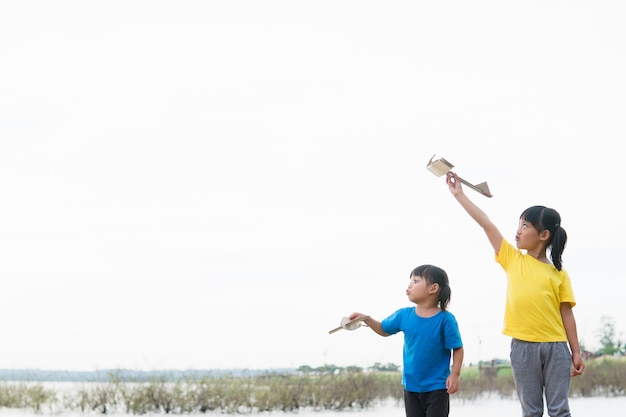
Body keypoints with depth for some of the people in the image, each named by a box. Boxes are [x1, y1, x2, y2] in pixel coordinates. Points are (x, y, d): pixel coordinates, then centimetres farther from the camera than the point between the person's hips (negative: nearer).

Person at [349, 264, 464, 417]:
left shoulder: (445, 319, -14)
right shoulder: (404, 315, -1)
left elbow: (458, 348, -9)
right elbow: (384, 330, 16)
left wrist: (454, 374, -19)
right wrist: (366, 319, 1)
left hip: (437, 387, -5)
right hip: (411, 385, 5)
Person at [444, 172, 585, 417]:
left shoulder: (559, 274, 5)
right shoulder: (513, 259, 9)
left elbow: (566, 314, 3)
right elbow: (486, 224, 7)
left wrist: (576, 352, -1)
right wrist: (459, 194, 6)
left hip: (555, 347, -1)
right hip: (523, 346, 1)